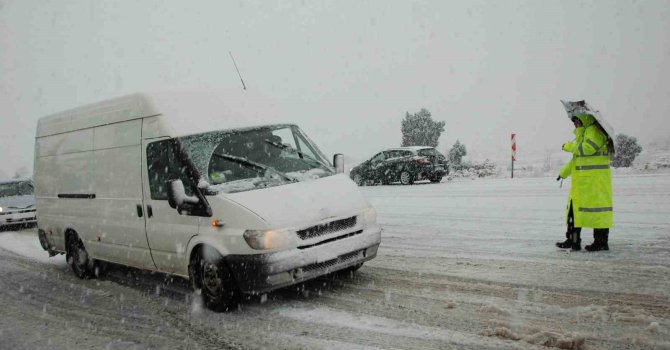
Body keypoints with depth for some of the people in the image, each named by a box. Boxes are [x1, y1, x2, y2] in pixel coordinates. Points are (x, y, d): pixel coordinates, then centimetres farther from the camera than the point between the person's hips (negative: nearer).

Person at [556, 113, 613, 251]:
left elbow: (587, 148, -24)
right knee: (574, 207, 10)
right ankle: (573, 240, 16)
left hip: (595, 178, -11)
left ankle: (601, 242, 0)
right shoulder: (582, 134, 24)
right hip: (581, 179, 11)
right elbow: (576, 158, 30)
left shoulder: (594, 131, -8)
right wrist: (564, 172, 33)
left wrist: (568, 146, -10)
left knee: (597, 206, -6)